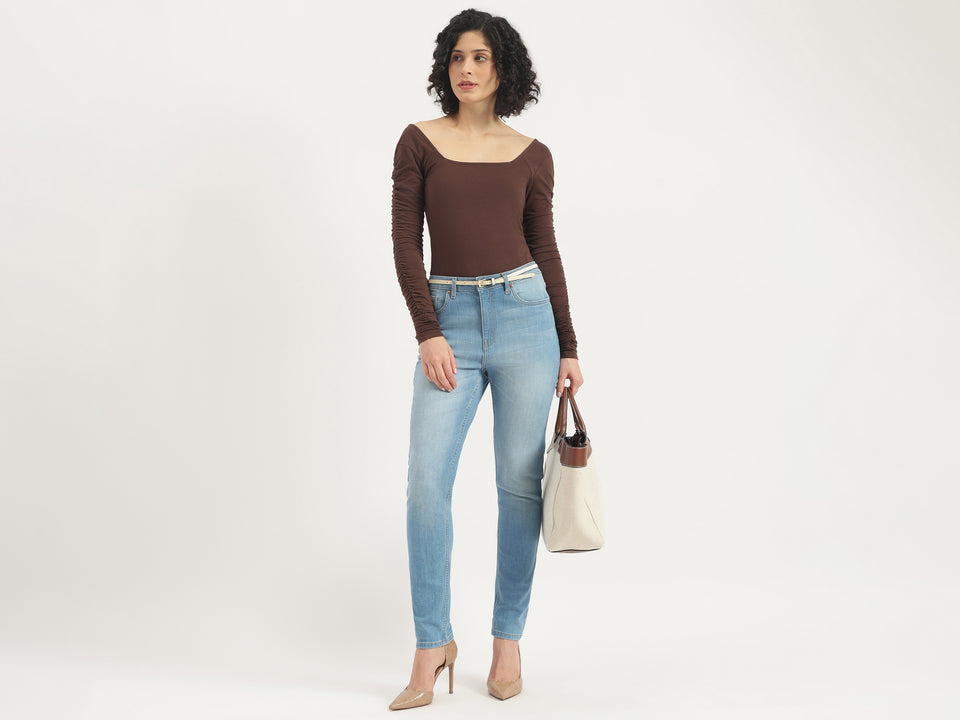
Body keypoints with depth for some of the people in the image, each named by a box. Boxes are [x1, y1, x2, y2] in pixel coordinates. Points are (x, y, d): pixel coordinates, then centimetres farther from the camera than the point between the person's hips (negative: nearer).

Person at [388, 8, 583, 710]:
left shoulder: (532, 155, 8)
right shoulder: (420, 141, 6)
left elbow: (546, 251, 11)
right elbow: (406, 243, 2)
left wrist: (568, 348, 8)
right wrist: (428, 334, -7)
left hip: (524, 311, 1)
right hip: (449, 318, 0)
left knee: (520, 481, 2)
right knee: (427, 480, -9)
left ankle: (509, 641, 15)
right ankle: (433, 643, 3)